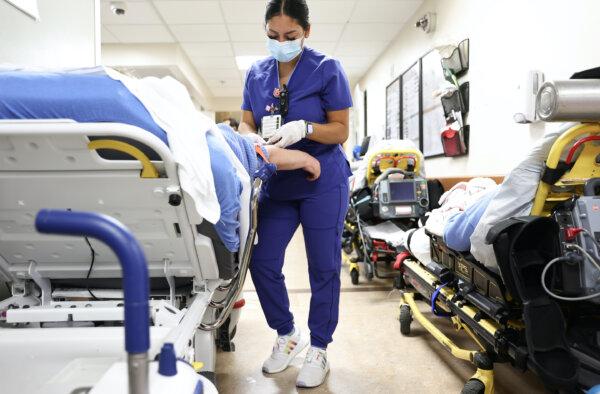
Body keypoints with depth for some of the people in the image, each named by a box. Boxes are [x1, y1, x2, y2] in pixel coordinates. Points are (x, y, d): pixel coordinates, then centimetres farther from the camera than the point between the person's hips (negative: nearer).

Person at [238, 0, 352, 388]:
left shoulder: (327, 69, -8)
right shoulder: (257, 73, 5)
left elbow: (341, 131, -8)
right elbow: (246, 124, 8)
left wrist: (304, 128, -26)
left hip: (323, 181, -4)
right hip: (277, 182, 5)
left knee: (323, 267, 3)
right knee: (262, 262, 3)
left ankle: (319, 350, 20)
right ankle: (288, 334, 26)